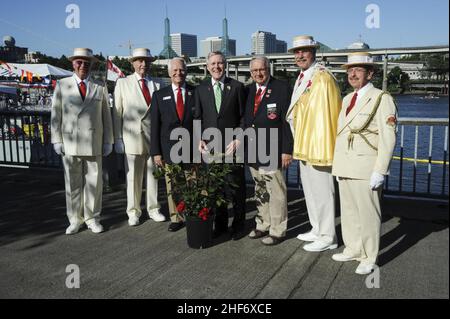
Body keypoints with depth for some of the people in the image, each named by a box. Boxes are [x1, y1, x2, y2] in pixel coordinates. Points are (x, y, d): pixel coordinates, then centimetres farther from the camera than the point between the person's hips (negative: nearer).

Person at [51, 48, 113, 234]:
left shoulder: (100, 87, 8)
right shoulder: (62, 85, 7)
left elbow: (106, 116, 7)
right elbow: (56, 114, 5)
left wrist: (108, 142, 4)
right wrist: (56, 140, -1)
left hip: (94, 144, 0)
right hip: (70, 144, 0)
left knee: (94, 182, 4)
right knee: (72, 183, 6)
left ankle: (92, 219, 17)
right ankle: (75, 219, 18)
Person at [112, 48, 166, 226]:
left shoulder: (156, 85, 10)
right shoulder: (123, 83, 5)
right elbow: (117, 112, 3)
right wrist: (118, 139, -2)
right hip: (133, 137, -2)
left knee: (153, 174, 8)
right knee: (133, 176, 4)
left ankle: (153, 209, 21)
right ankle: (133, 212, 17)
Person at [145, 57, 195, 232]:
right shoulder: (159, 95, 7)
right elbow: (154, 125, 5)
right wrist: (156, 152, -1)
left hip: (192, 148, -1)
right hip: (169, 149, 1)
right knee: (172, 185, 7)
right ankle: (176, 218, 20)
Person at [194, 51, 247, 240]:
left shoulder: (237, 87, 2)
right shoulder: (200, 89, 9)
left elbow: (243, 116, 2)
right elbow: (198, 117, 11)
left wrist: (239, 138, -8)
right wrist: (199, 139, 0)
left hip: (232, 145, -2)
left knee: (236, 185, 5)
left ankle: (238, 224, 21)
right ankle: (220, 223, 23)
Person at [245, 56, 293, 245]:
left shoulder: (282, 89, -6)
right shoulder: (248, 90, 10)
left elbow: (287, 121, -9)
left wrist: (287, 150, -13)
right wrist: (244, 145, 8)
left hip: (272, 151, -6)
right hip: (252, 150, 6)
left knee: (276, 191, 2)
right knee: (260, 190, 16)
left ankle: (277, 231, 14)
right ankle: (263, 225, 29)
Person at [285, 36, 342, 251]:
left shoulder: (322, 77, -15)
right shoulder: (303, 77, 14)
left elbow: (325, 114, -21)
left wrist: (320, 147, -22)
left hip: (317, 145, -10)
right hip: (304, 144, 10)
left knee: (321, 190, -1)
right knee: (310, 189, 18)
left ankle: (327, 238, 12)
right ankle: (317, 230, 32)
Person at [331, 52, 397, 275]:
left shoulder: (382, 99, -7)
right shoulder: (347, 100, 16)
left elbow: (388, 138, -12)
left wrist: (379, 171, -17)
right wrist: (337, 164, 14)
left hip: (366, 170, -7)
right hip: (345, 168, 7)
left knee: (368, 214, 1)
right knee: (348, 211, 14)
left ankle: (369, 258, 15)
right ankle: (353, 249, 29)